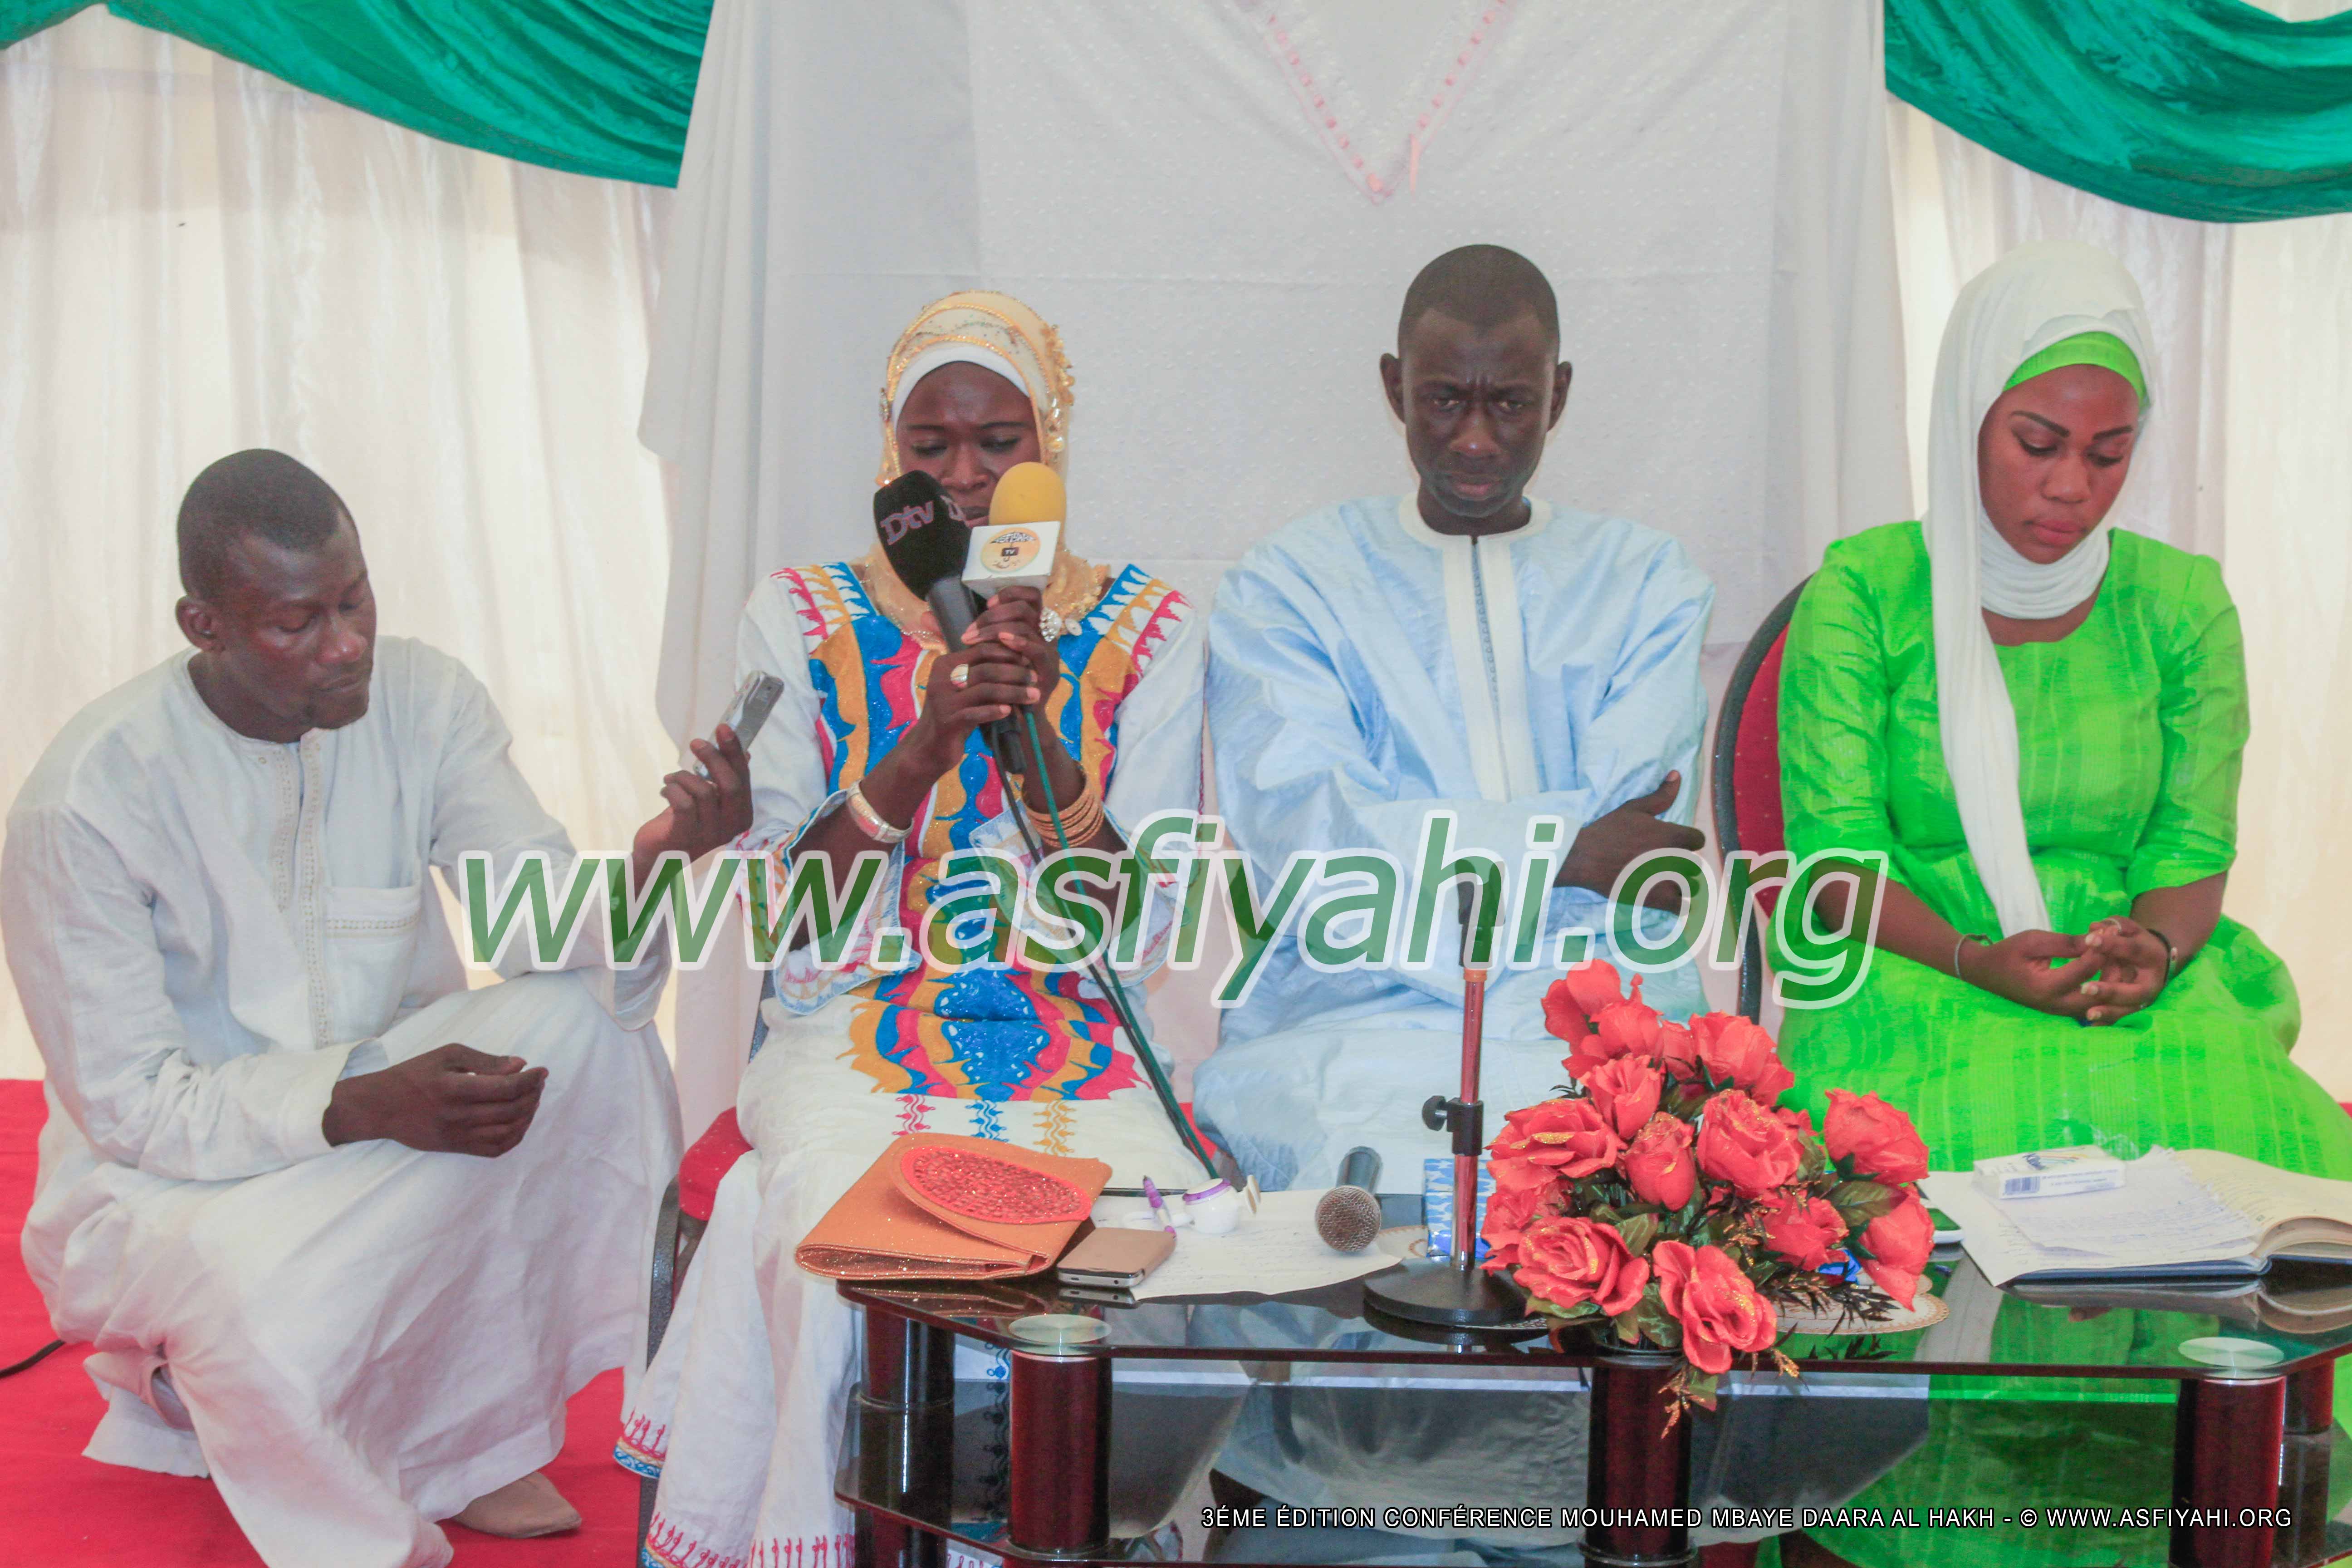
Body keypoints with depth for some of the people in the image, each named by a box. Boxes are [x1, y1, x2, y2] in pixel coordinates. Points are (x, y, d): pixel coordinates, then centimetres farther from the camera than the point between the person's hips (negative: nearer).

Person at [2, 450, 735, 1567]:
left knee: (588, 1019, -24)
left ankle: (475, 1443, -11)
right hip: (171, 1170, -5)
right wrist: (362, 1107, -33)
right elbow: (127, 1104, -19)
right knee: (268, 1304, -40)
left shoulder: (425, 701, -7)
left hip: (389, 1096, 6)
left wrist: (647, 864, -37)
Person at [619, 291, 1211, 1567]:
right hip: (853, 1036, 0)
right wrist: (920, 753, -14)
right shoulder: (804, 619, 8)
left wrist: (1041, 739, -15)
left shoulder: (1145, 633, 7)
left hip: (1074, 1053, 1)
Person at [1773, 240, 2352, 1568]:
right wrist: (1979, 958, -20)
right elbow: (1834, 854, -2)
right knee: (1985, 1144, -35)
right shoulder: (1863, 595, 3)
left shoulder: (2181, 604, 11)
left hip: (2143, 993, 2)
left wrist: (2151, 946, -17)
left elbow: (2196, 850, 7)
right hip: (1911, 988, -2)